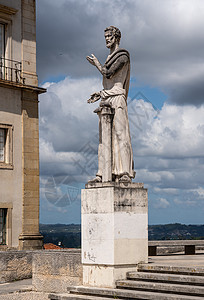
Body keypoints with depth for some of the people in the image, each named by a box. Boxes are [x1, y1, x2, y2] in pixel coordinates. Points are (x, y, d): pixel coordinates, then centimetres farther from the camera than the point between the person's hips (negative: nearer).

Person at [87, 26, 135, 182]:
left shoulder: (123, 56, -3)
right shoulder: (111, 58, 25)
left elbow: (109, 73, -15)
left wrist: (96, 63, 0)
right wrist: (100, 94, 18)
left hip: (117, 99, -9)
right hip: (106, 100, 9)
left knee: (120, 135, -14)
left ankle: (125, 174, -18)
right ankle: (104, 174, 2)